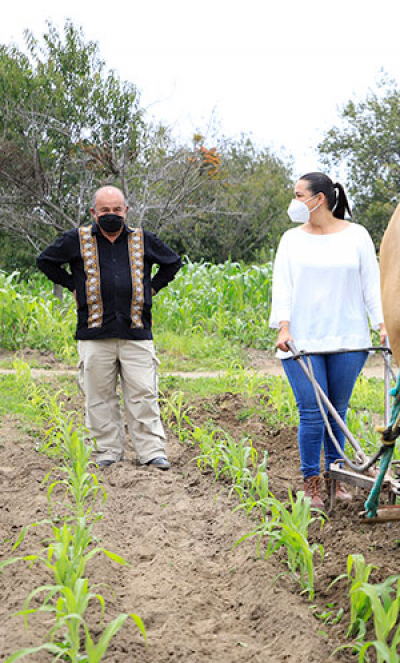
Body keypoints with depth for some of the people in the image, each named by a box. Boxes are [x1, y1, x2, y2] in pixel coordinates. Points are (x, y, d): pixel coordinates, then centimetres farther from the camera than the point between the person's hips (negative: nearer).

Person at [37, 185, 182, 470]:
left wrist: (152, 288, 14)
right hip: (95, 333, 0)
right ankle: (109, 450, 13)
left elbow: (173, 262, 25)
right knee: (100, 395, 3)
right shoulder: (78, 240, 6)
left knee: (143, 393, -3)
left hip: (137, 332, 0)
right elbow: (46, 261, 18)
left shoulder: (142, 240, 11)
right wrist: (73, 286, 9)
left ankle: (152, 450, 2)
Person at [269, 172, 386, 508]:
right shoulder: (292, 239, 8)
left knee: (338, 411, 7)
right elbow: (282, 287, 3)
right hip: (302, 341, 0)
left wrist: (382, 324, -5)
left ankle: (335, 477, 20)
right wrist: (283, 327, -9)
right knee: (312, 413, -5)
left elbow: (372, 284, 5)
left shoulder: (357, 236, 5)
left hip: (347, 341, 0)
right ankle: (311, 483, 6)